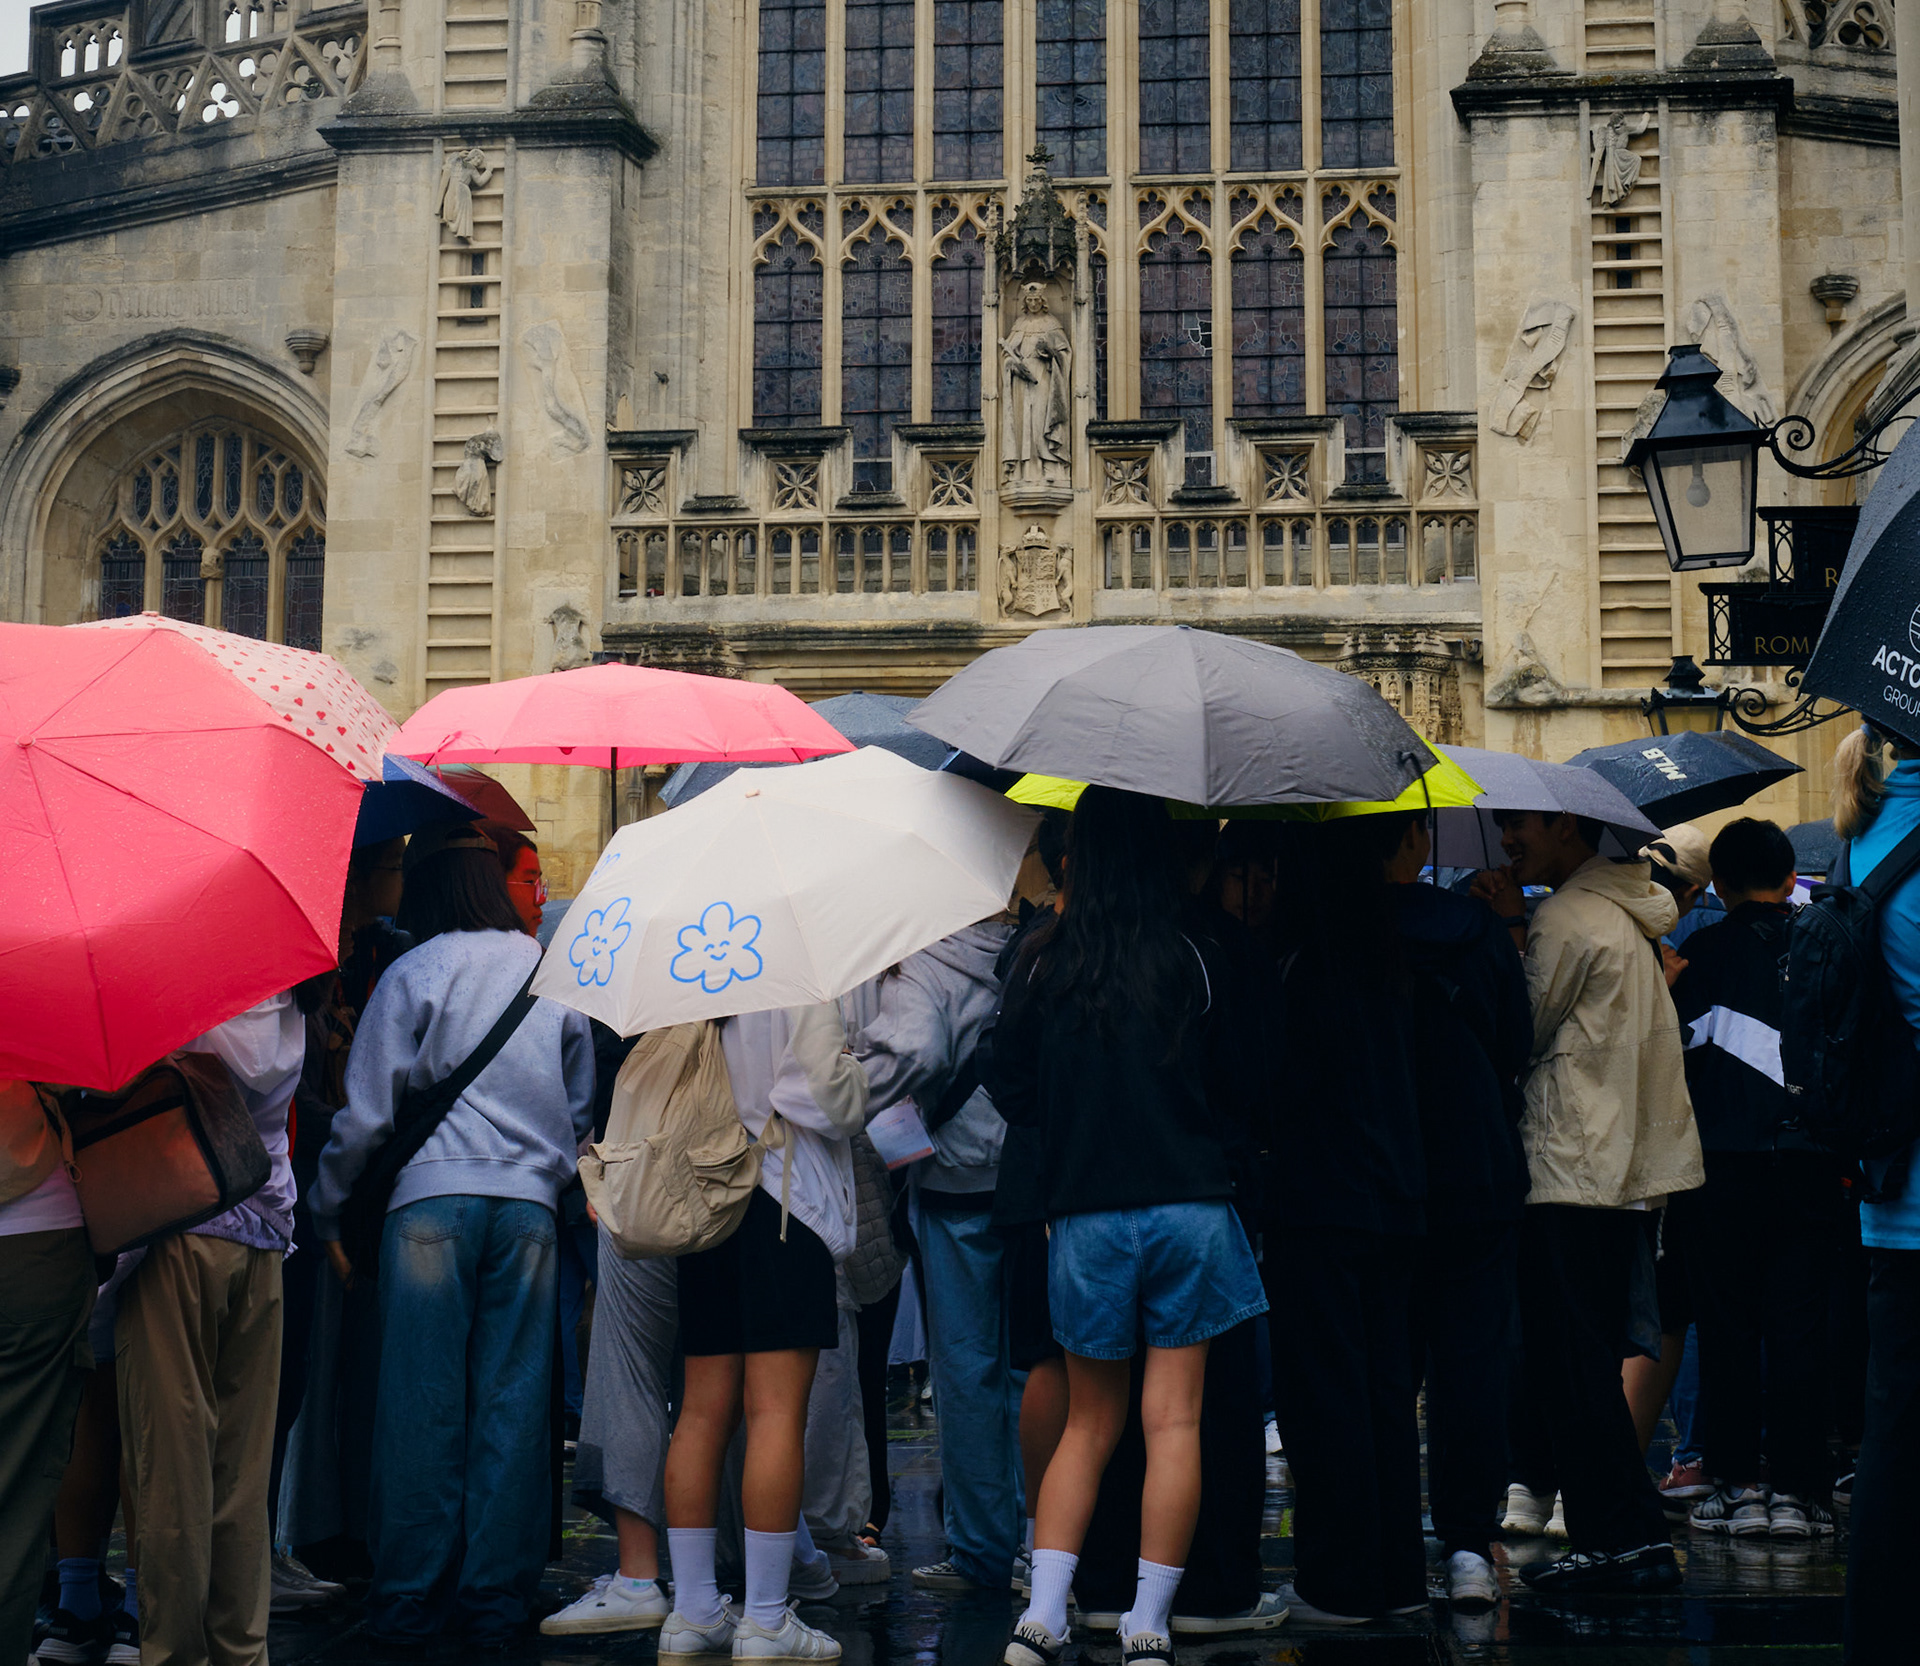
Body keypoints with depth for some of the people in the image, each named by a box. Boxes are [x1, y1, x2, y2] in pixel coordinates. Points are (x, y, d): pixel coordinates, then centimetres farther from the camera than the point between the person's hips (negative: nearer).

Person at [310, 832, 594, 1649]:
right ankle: (495, 1598, 7)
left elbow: (368, 1111, 0)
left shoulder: (413, 973, 2)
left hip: (433, 1197, -3)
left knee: (422, 1404, 2)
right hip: (531, 1204, 3)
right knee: (512, 1400, 4)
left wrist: (328, 1211, 9)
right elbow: (583, 1108, 18)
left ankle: (412, 1602, 6)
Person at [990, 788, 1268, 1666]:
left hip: (1085, 1215, 1)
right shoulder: (1199, 959, -2)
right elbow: (1241, 1090, 5)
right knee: (1173, 1419, 4)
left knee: (1088, 1422, 13)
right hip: (1190, 1209, -1)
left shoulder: (1045, 963, -2)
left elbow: (1010, 1091, 5)